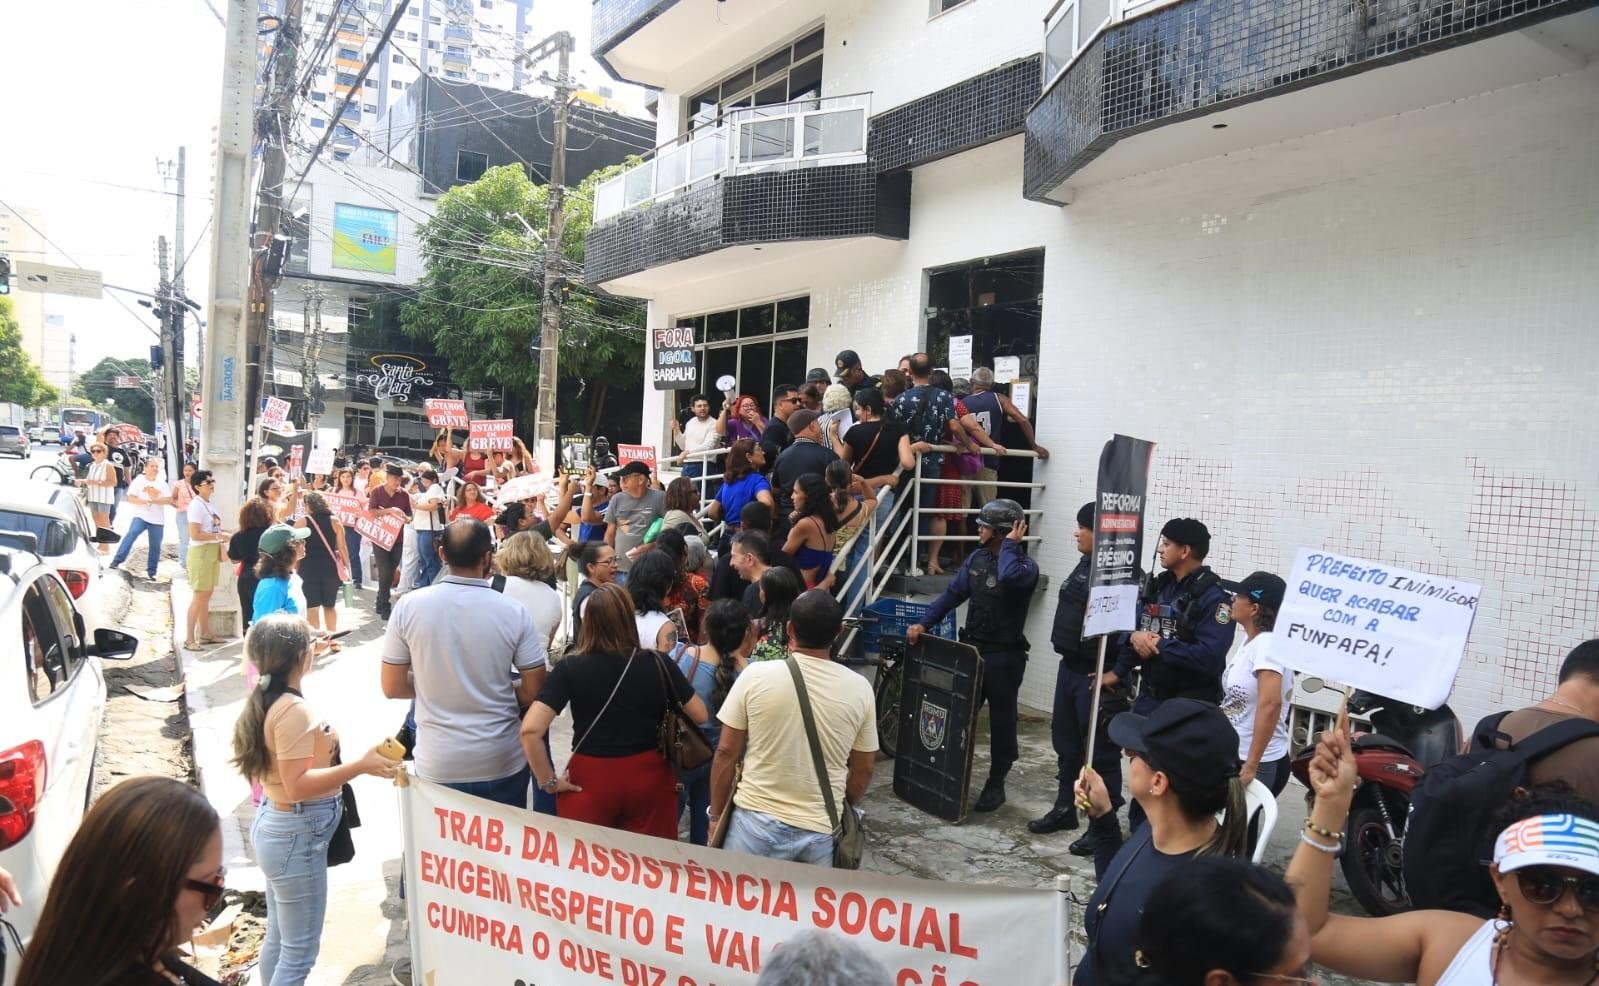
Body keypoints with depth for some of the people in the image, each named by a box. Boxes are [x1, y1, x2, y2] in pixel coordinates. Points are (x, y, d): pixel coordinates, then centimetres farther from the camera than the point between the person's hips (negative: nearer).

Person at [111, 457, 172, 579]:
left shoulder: (162, 484, 10)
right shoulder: (138, 481, 3)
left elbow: (169, 500, -1)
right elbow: (131, 499, -6)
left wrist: (154, 500, -14)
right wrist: (145, 501, -19)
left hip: (158, 520, 3)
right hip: (141, 516, -3)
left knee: (155, 546, 5)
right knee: (131, 534, -26)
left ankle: (151, 571, 14)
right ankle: (117, 560, -25)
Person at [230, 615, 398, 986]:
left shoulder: (266, 701, 5)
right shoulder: (294, 710, -24)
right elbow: (298, 786, -28)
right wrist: (360, 766, -29)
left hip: (275, 824, 10)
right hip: (297, 835, -10)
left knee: (278, 938, 22)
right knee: (299, 952, 1)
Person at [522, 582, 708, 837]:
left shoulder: (570, 667, -13)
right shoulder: (658, 663, -9)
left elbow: (530, 730, -20)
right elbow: (700, 715, -1)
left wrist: (548, 781, -8)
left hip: (590, 780, -1)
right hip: (648, 777, 1)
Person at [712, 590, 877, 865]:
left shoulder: (756, 676, -10)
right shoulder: (859, 689, -5)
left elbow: (726, 753, -4)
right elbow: (863, 769, 4)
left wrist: (716, 814, 9)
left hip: (756, 822, -1)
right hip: (821, 830, 1)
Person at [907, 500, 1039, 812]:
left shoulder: (1025, 566, -13)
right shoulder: (977, 557, 7)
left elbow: (1008, 576, -38)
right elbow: (953, 593, 8)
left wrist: (1010, 544, -21)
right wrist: (924, 624, 0)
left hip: (1004, 656, -6)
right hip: (972, 648, 6)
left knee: (1001, 719, 6)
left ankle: (996, 783, 20)